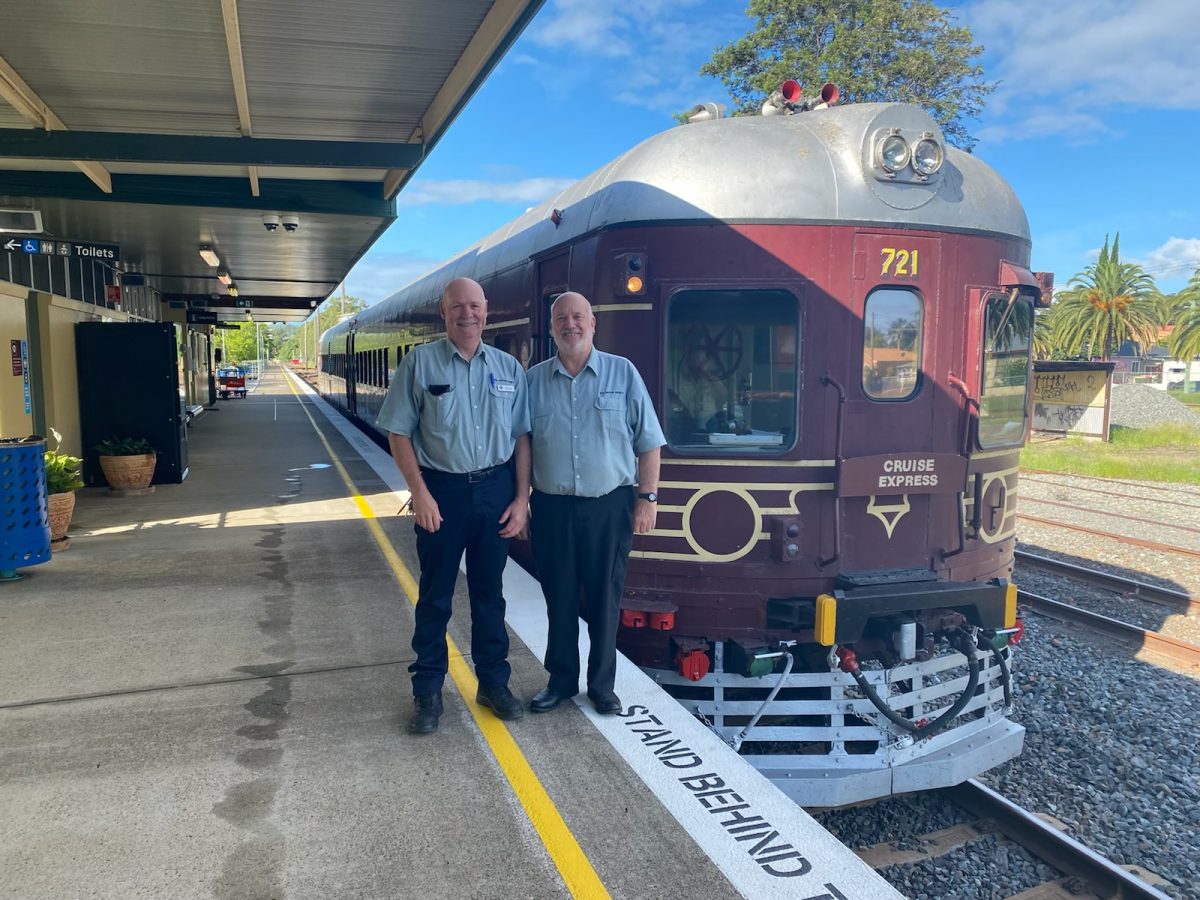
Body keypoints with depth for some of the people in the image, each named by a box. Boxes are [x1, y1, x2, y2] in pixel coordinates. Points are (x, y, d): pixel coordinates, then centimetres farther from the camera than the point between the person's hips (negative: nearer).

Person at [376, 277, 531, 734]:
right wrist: (420, 492, -11)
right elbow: (399, 431, -4)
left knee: (489, 593, 14)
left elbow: (521, 437, 5)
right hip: (442, 490, -2)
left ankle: (493, 683, 27)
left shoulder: (508, 367, 4)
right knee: (435, 597, 8)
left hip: (496, 490, 3)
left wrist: (521, 498, 0)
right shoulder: (421, 362, -4)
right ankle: (427, 692, 21)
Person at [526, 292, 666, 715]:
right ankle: (561, 681, 28)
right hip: (552, 509, 1)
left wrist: (647, 496, -5)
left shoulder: (623, 373, 1)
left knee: (605, 601, 9)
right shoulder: (533, 380, 5)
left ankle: (602, 685, 24)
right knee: (559, 600, 11)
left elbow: (648, 442, 1)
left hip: (609, 508, -1)